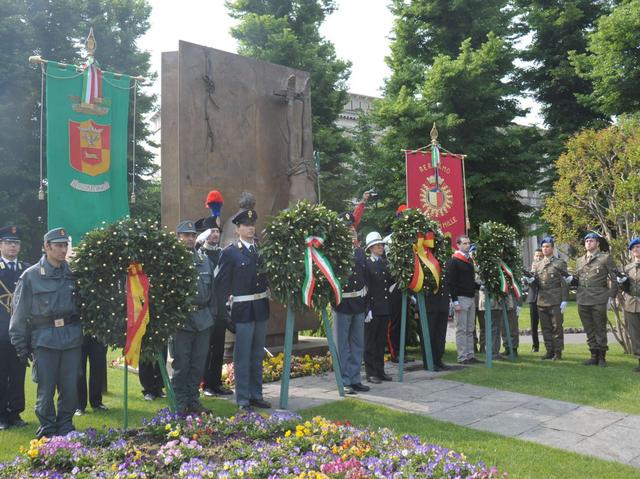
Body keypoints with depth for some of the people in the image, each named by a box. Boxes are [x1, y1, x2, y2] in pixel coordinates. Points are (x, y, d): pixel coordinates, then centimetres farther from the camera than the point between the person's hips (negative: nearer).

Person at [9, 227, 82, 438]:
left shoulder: (72, 274, 5)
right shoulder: (31, 276, -1)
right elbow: (20, 314, 1)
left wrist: (82, 333, 3)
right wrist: (21, 345, 0)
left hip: (72, 337, 2)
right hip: (44, 339, -2)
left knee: (70, 387, 7)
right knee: (46, 389, 4)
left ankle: (65, 426, 23)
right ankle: (47, 429, 20)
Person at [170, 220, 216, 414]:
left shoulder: (205, 260, 12)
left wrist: (212, 312, 12)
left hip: (203, 319, 5)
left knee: (198, 363, 11)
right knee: (181, 364, 2)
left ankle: (193, 401, 22)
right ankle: (180, 404, 13)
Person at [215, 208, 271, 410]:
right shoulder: (229, 252, -6)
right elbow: (222, 283, -7)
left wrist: (269, 296, 6)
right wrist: (226, 308, -10)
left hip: (261, 308, 5)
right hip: (242, 309, -5)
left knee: (258, 355, 14)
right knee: (243, 357, 1)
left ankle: (256, 395, 25)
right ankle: (242, 399, 11)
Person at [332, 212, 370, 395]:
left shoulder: (360, 251, 11)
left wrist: (364, 294, 12)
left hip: (358, 303, 7)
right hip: (342, 304, -7)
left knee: (358, 344, 13)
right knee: (342, 345, 3)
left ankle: (355, 379, 23)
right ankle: (344, 382, 11)